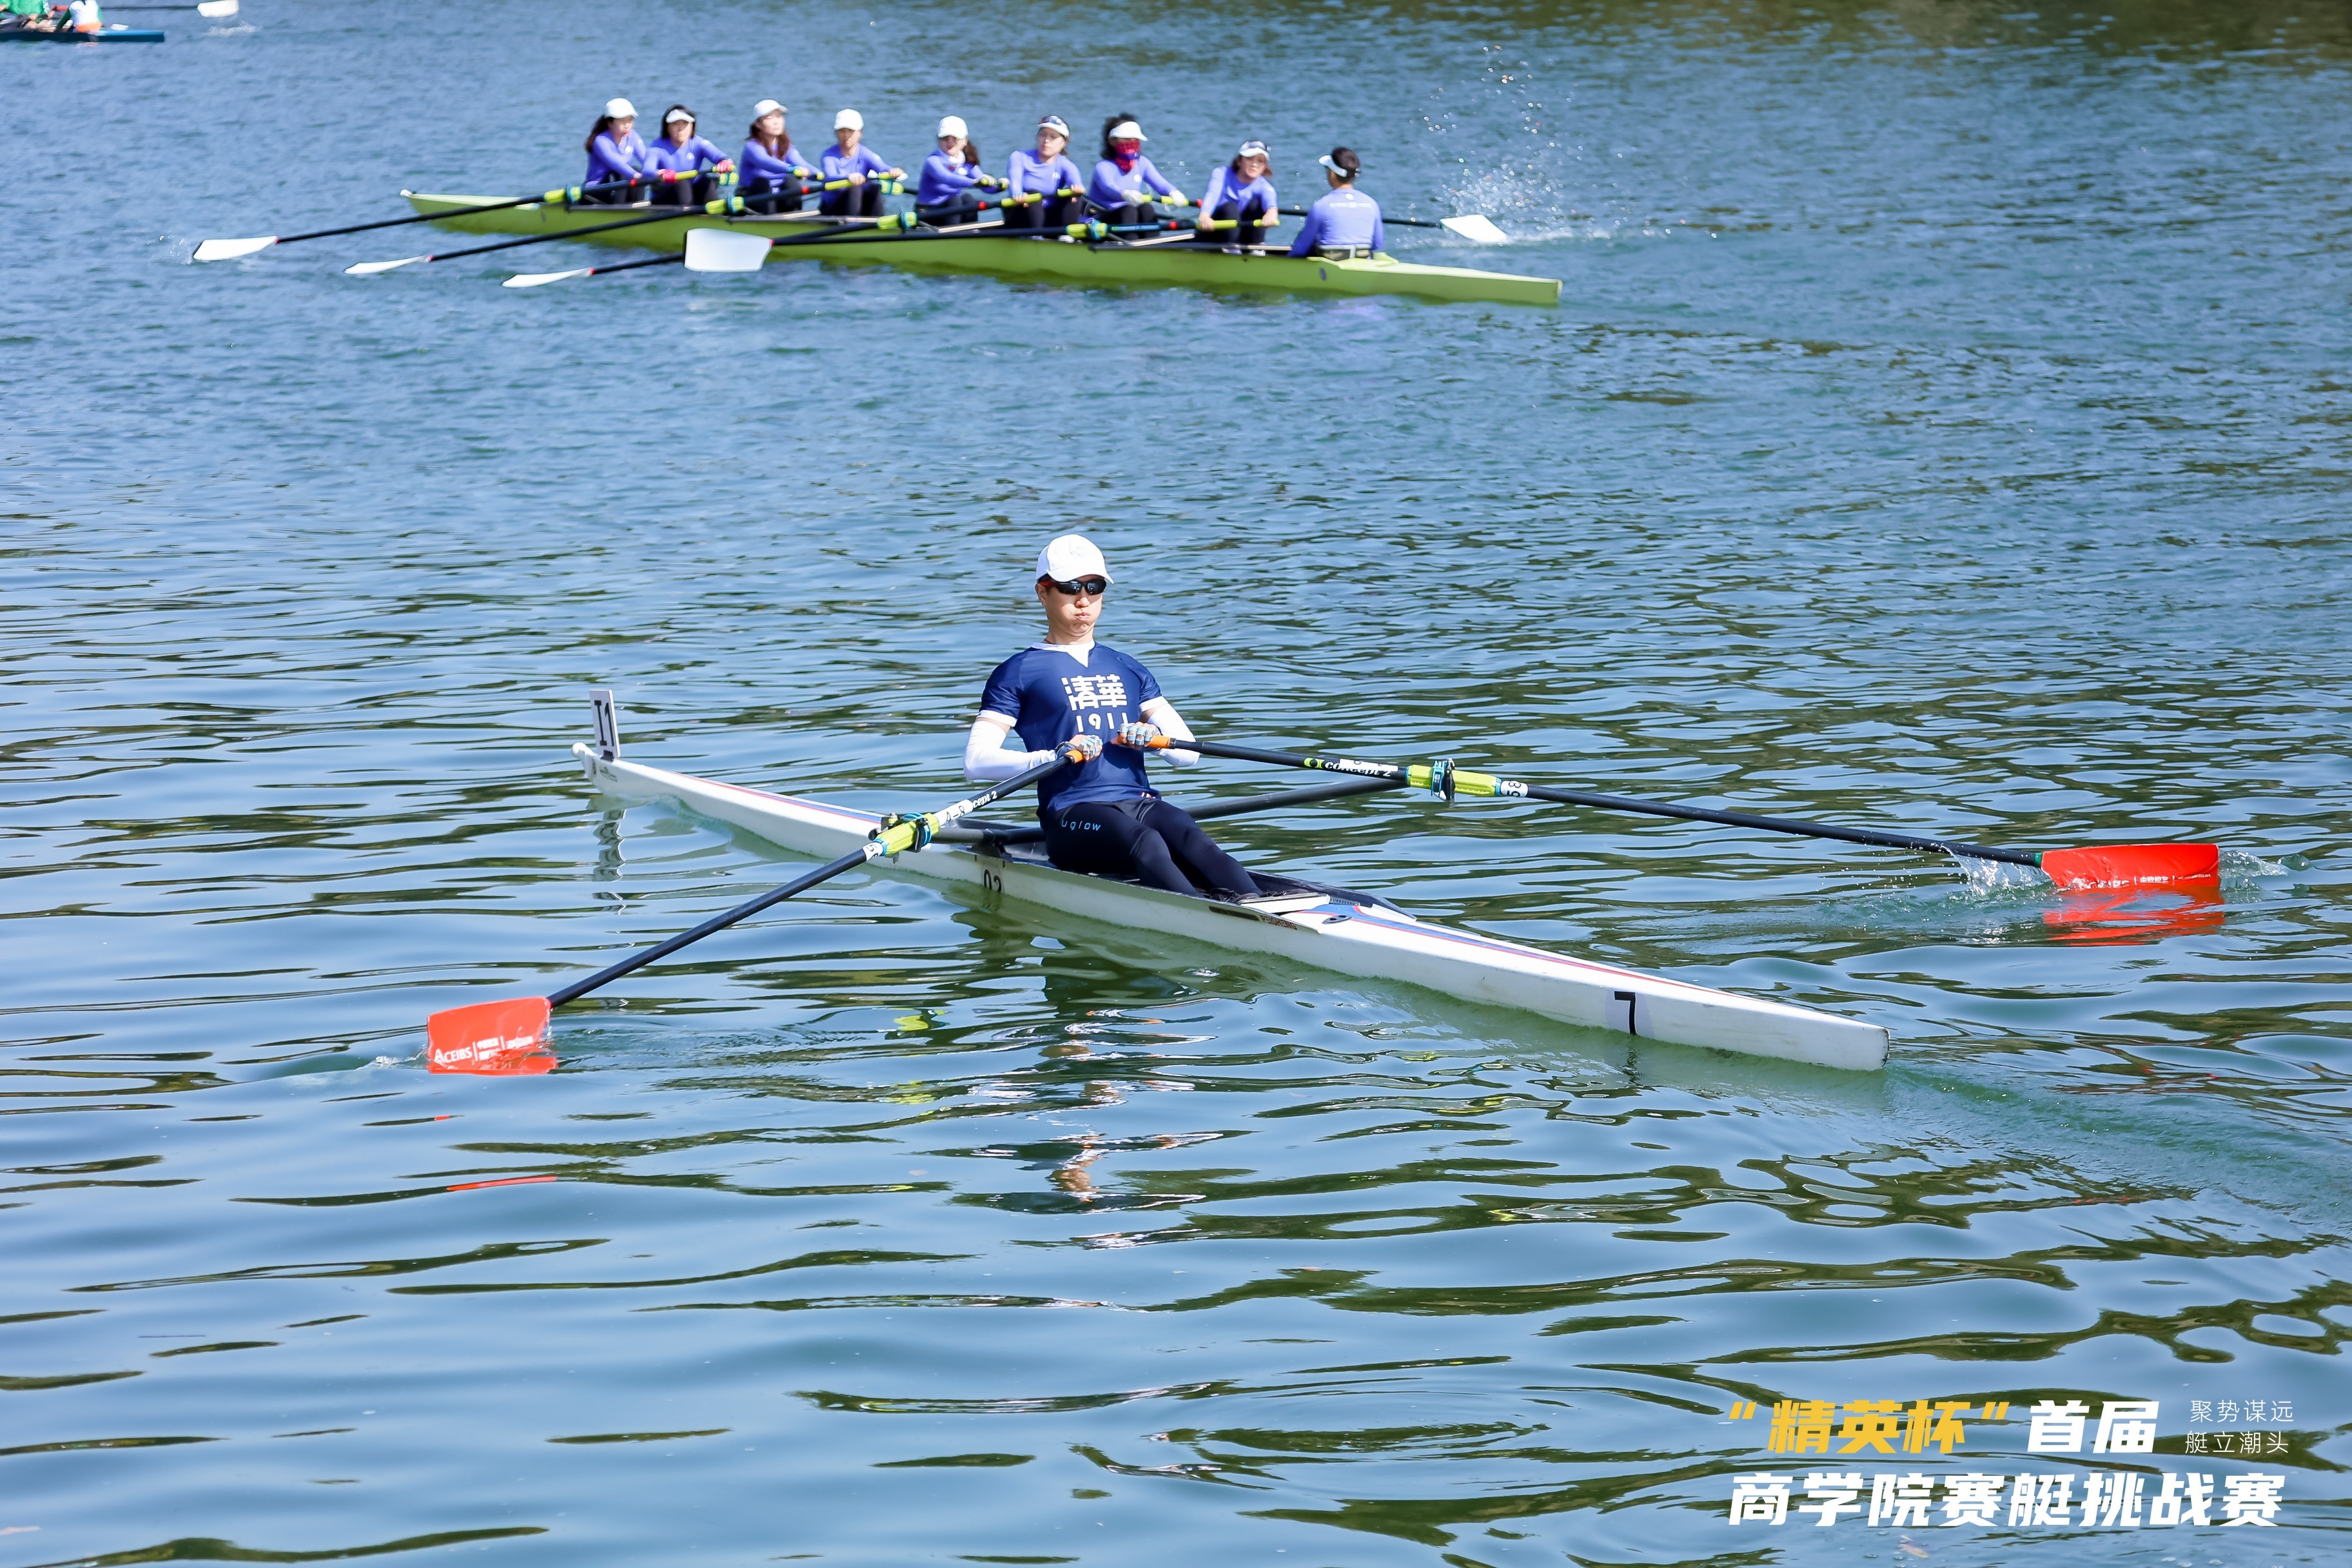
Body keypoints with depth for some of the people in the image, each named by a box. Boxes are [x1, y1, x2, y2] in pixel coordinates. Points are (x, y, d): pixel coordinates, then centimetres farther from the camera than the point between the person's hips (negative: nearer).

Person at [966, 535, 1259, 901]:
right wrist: (1055, 756, -17)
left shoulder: (1128, 670, 26)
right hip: (1072, 814, -5)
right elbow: (976, 761, -3)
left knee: (1192, 839, -30)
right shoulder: (1019, 673, 10)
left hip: (1141, 803, 5)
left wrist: (1156, 735, -4)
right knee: (1146, 844, -36)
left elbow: (1189, 753, 21)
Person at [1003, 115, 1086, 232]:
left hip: (1050, 220, 2)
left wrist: (1078, 188, -46)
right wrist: (1018, 195, -45)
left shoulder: (1065, 165, 5)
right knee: (1033, 193, -31)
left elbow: (1075, 180, -19)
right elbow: (1014, 180, -19)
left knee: (1072, 197, -21)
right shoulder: (1020, 157, 3)